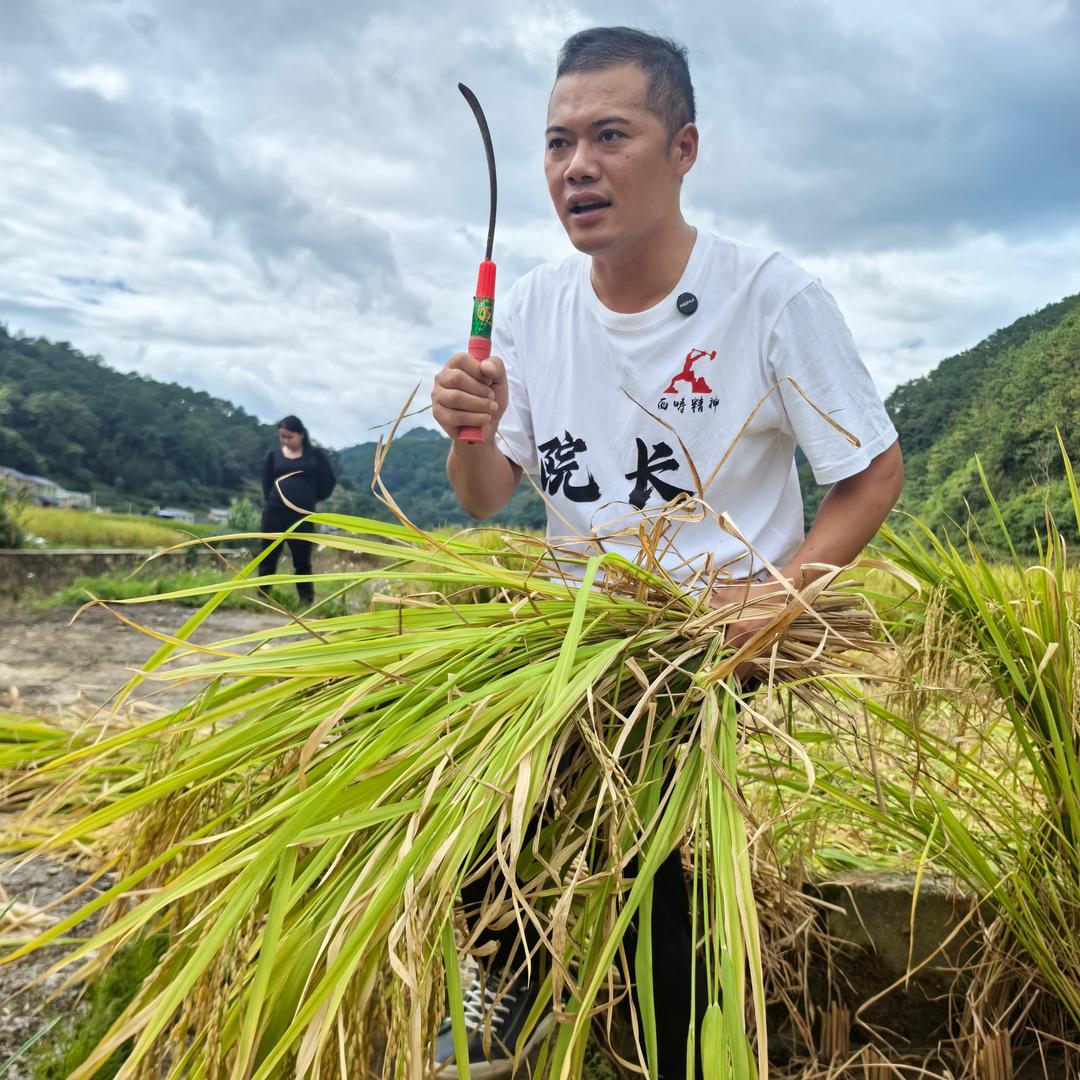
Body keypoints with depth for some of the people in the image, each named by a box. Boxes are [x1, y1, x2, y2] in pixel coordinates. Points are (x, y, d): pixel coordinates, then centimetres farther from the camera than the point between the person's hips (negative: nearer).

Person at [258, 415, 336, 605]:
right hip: (274, 513, 2)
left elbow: (328, 482, 6)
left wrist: (311, 499, 9)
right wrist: (273, 501, 6)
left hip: (303, 515, -2)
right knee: (268, 558, 7)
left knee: (302, 560, 4)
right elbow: (266, 482, 15)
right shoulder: (274, 455, 6)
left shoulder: (315, 455, 1)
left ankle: (307, 601, 12)